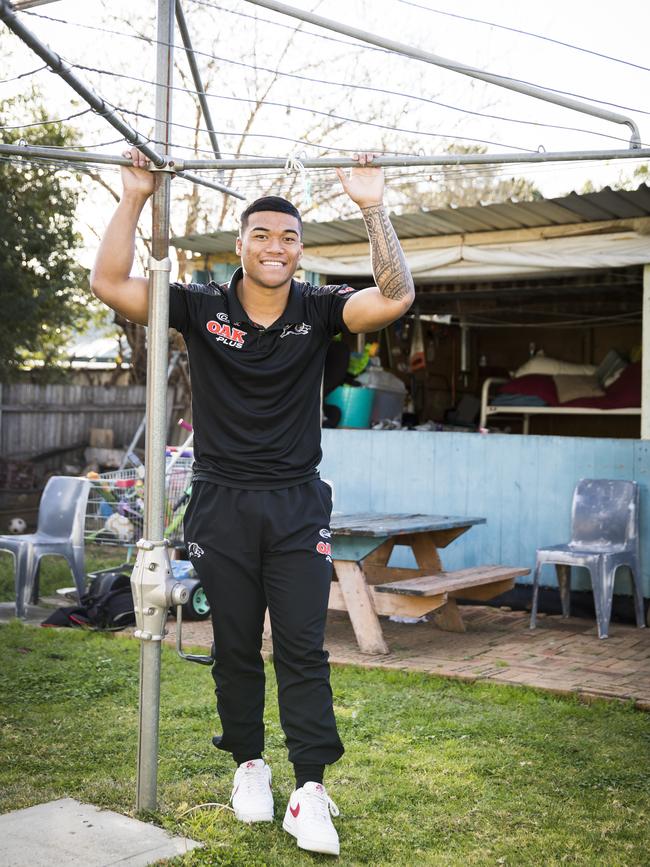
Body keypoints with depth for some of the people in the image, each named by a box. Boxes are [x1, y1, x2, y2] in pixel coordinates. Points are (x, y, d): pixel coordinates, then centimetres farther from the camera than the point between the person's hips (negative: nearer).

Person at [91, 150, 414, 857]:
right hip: (222, 505, 0)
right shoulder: (201, 308, -1)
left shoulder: (318, 310, 1)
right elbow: (109, 283, -8)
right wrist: (134, 197, -10)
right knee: (235, 647, 10)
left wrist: (373, 208, -16)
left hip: (297, 505, 0)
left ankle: (310, 789, 1)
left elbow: (395, 297, -13)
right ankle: (248, 764, 27)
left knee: (303, 649, -2)